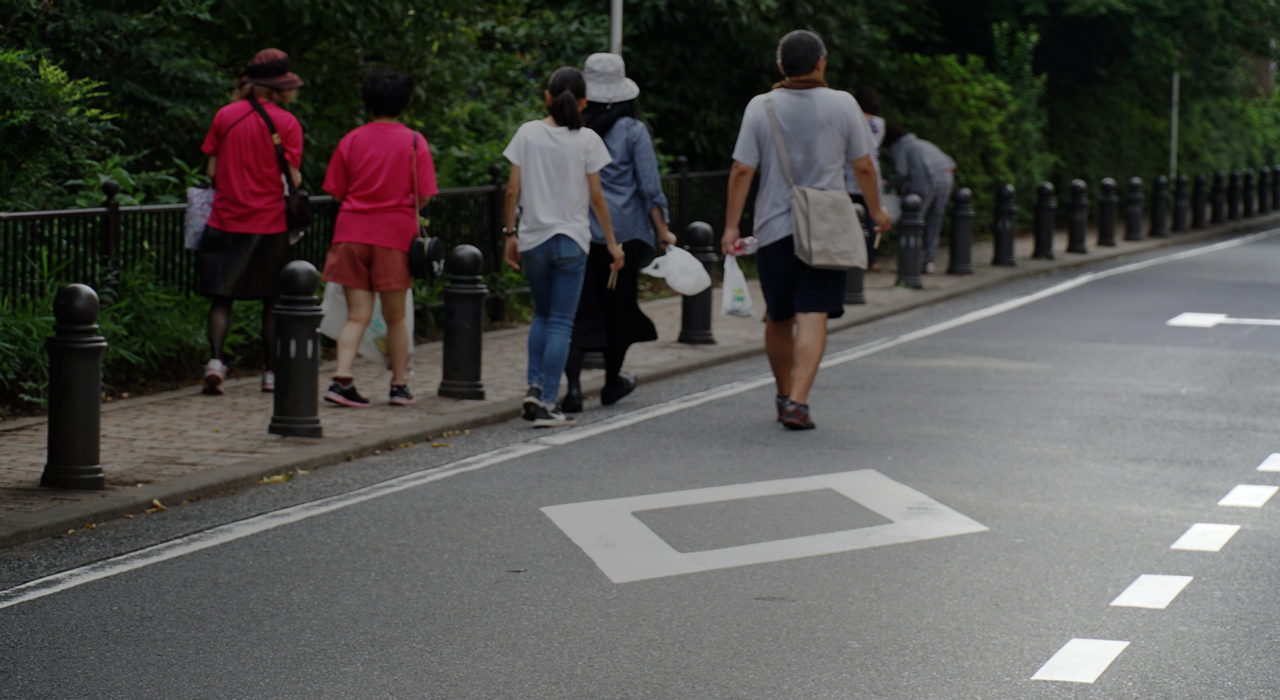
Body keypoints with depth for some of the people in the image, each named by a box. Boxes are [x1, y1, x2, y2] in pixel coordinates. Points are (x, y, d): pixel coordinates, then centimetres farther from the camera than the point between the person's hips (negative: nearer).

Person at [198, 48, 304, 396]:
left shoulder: (225, 116, 3)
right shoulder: (287, 123, -6)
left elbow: (212, 172, 5)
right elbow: (291, 177, -8)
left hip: (226, 220, 2)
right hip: (269, 221, -2)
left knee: (221, 296, 5)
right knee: (273, 300, 10)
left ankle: (215, 358, -15)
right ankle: (272, 373, 14)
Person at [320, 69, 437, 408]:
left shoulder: (352, 140, 2)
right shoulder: (414, 142, -1)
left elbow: (336, 190, 4)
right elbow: (424, 196, -5)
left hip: (353, 230, 1)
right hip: (395, 233, -1)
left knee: (358, 315, 1)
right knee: (395, 316, 11)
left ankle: (341, 379, -16)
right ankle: (400, 386, 17)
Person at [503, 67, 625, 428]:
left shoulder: (527, 133, -1)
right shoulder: (586, 140, -5)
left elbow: (513, 190, -2)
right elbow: (596, 197, -4)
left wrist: (510, 232, 9)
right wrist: (611, 242, 4)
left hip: (532, 238, 2)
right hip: (571, 239, -2)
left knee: (542, 315, 20)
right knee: (561, 323, 2)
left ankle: (535, 386, 4)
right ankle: (548, 404, -4)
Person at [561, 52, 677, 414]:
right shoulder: (632, 130, -4)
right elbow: (649, 186, -6)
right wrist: (662, 230, 0)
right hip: (624, 231, -1)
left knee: (578, 309, 0)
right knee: (619, 305, 15)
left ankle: (573, 386, -15)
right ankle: (613, 381, 30)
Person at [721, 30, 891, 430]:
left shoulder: (760, 107, -2)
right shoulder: (843, 105, -2)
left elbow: (742, 171, -4)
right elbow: (863, 166, 3)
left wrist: (731, 226, 1)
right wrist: (876, 210, 18)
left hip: (774, 228, 2)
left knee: (778, 318, 16)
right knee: (813, 317, -6)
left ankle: (785, 396, 29)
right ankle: (797, 402, -18)